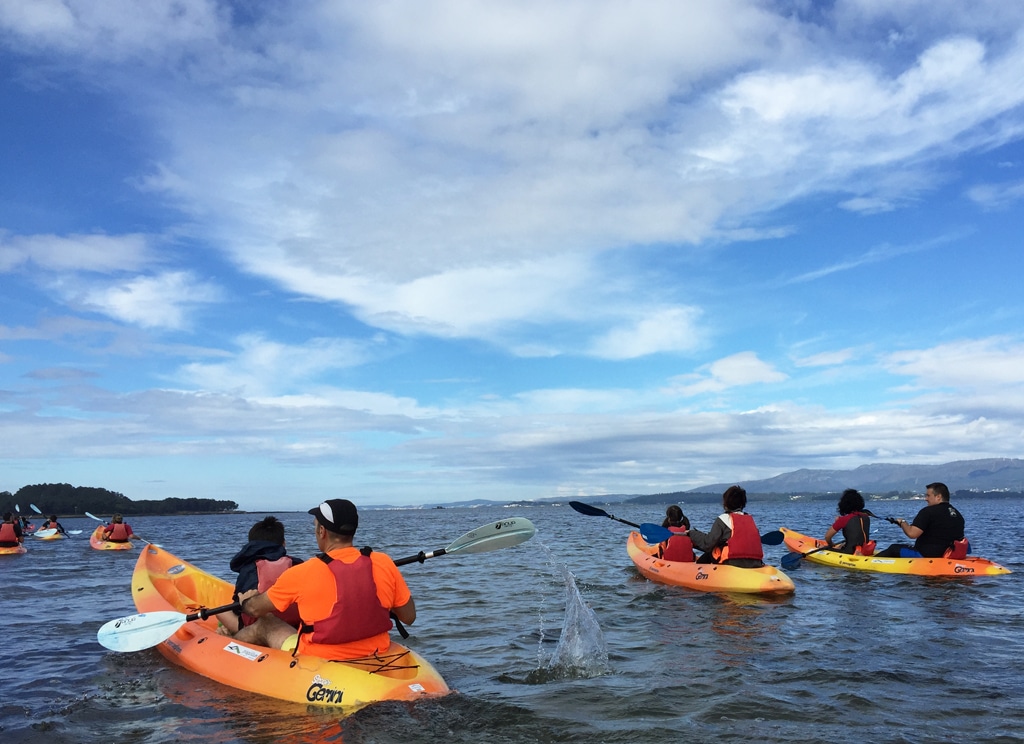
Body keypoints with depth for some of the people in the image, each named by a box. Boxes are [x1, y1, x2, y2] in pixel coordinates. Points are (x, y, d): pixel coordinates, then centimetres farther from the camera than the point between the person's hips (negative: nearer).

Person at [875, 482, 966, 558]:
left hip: (926, 556, -8)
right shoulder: (958, 515, 7)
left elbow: (912, 534, -23)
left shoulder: (928, 511, -16)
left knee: (894, 548, 8)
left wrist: (902, 523, -2)